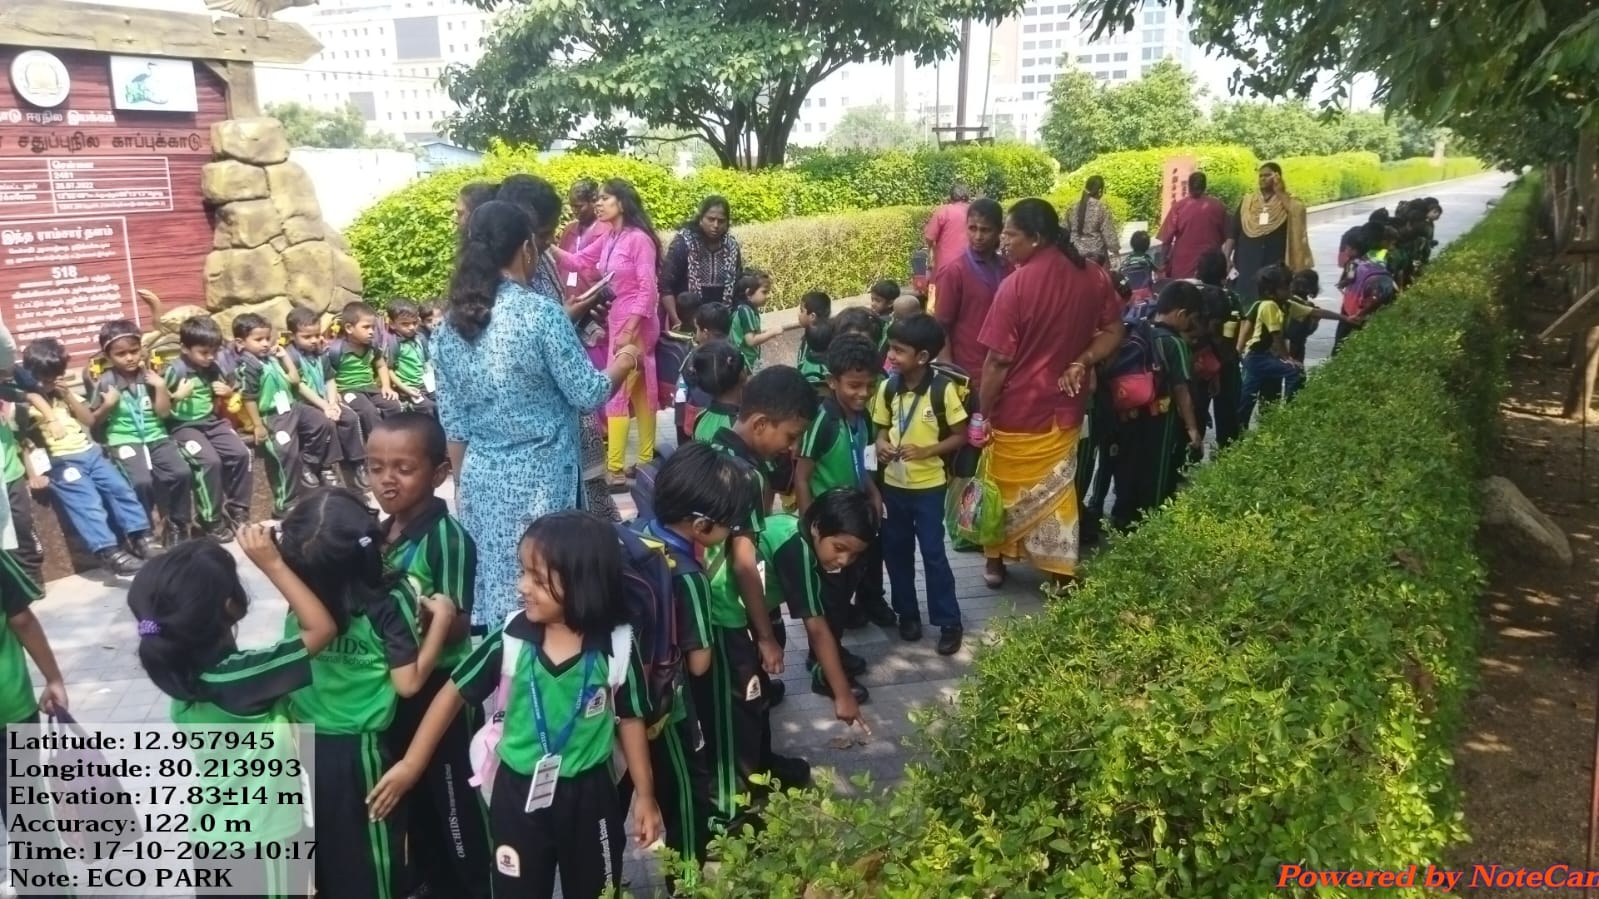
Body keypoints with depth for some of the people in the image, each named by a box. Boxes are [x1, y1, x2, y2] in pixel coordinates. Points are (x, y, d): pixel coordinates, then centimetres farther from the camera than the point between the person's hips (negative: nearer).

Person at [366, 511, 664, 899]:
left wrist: (645, 796, 0)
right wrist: (411, 764, -1)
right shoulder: (510, 639, -14)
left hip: (588, 796, -1)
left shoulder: (616, 649, -15)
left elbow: (630, 720, -3)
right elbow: (454, 693, -3)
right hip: (518, 794, 1)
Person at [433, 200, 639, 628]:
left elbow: (453, 423, 7)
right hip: (540, 480, -5)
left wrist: (463, 484, 17)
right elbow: (587, 393, -9)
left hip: (482, 481, 5)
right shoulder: (540, 313, -15)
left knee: (493, 591, 14)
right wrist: (622, 364, 10)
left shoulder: (451, 326, 2)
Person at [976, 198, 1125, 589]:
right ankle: (1062, 574, 21)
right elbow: (1114, 332, 3)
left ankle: (996, 561, 31)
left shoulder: (1016, 285, -21)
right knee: (1056, 487, 17)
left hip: (1017, 408, -5)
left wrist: (983, 412, -8)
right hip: (1064, 406, 5)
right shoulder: (1093, 276, -3)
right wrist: (1081, 363, -6)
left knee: (1007, 485, 15)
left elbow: (998, 361, -19)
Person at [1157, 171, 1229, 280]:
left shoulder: (1179, 206, -5)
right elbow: (1226, 236, 9)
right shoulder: (1218, 206, 1)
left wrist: (1164, 262, 6)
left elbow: (1166, 239, -5)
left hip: (1183, 268, -1)